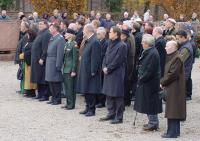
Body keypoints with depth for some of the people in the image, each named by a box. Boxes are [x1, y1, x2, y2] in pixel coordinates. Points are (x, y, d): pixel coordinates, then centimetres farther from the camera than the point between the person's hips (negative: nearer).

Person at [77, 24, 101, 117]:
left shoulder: (95, 42, -18)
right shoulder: (88, 41, 12)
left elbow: (95, 59, -21)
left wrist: (93, 72, -21)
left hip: (90, 72, -10)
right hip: (85, 71, 10)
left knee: (91, 91, -2)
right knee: (86, 90, 15)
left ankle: (92, 110, 5)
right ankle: (88, 108, 24)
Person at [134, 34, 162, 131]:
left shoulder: (153, 54, -21)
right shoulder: (147, 52, 10)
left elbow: (150, 71, -24)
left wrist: (141, 79, -17)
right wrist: (141, 78, 9)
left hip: (150, 83, -10)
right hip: (146, 82, 10)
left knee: (150, 102, -2)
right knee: (147, 102, 16)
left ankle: (153, 123, 7)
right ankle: (152, 122, 25)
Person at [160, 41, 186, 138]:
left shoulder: (177, 59, -17)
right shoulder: (172, 57, 14)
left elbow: (172, 74, -21)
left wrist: (163, 82, -11)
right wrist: (163, 81, 5)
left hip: (174, 89, -10)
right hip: (171, 88, 10)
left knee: (172, 111, -6)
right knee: (173, 111, 14)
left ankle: (172, 132, -2)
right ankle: (175, 131, 21)